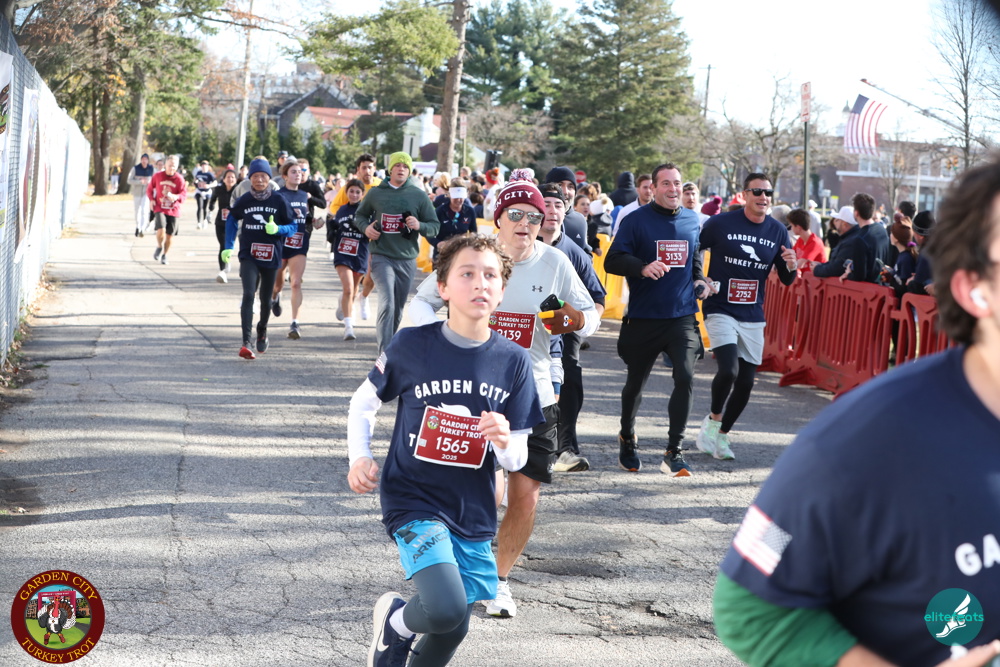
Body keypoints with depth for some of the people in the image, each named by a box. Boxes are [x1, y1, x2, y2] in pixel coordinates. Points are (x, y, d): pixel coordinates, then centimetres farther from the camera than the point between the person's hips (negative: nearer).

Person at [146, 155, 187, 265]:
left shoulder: (179, 178, -4)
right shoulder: (157, 176, -1)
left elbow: (184, 194, -9)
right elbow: (149, 188, 12)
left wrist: (176, 197, -30)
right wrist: (151, 199, -4)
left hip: (173, 210, 1)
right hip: (160, 208, -1)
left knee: (170, 234, 4)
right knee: (161, 229, -22)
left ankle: (164, 255, 27)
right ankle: (159, 248, 8)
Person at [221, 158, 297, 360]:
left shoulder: (279, 201, -4)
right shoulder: (244, 201, -2)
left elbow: (293, 226, 1)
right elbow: (232, 220, 16)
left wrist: (277, 229, -20)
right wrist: (228, 247, 10)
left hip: (271, 257, 1)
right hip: (248, 256, -1)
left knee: (266, 299, 13)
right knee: (248, 294, -18)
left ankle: (262, 330, 43)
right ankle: (246, 342, -24)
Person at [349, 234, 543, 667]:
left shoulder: (513, 361, -2)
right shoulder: (412, 345, -9)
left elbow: (517, 460, 2)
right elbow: (364, 403, 8)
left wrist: (504, 441, -21)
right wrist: (359, 457, -7)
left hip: (473, 516, 4)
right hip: (413, 501, -4)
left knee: (453, 629, 12)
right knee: (446, 610, -25)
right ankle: (395, 620, 9)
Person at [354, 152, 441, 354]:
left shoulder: (419, 195, 4)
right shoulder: (375, 193, 5)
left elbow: (435, 226, 5)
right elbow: (360, 215, 19)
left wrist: (419, 225, -16)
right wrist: (366, 227, -3)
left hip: (407, 259, 2)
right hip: (381, 256, -2)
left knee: (398, 308, 12)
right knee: (387, 302, -19)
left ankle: (384, 338, 33)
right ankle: (385, 351, -21)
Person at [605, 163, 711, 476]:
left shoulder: (693, 221, 8)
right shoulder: (636, 221, -5)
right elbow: (612, 261, -12)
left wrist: (698, 280, 10)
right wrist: (643, 267, -28)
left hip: (682, 316, 2)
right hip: (644, 318, -2)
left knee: (685, 378, -16)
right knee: (635, 383, 13)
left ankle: (674, 452, -9)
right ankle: (627, 438, 41)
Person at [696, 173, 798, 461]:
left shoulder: (777, 231, 4)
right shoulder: (720, 224, -7)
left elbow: (786, 280, 10)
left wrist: (791, 266, -11)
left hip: (753, 317, 4)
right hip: (720, 310, -4)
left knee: (746, 382, 6)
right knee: (728, 370, -23)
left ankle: (721, 434, 25)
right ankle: (713, 420, 3)